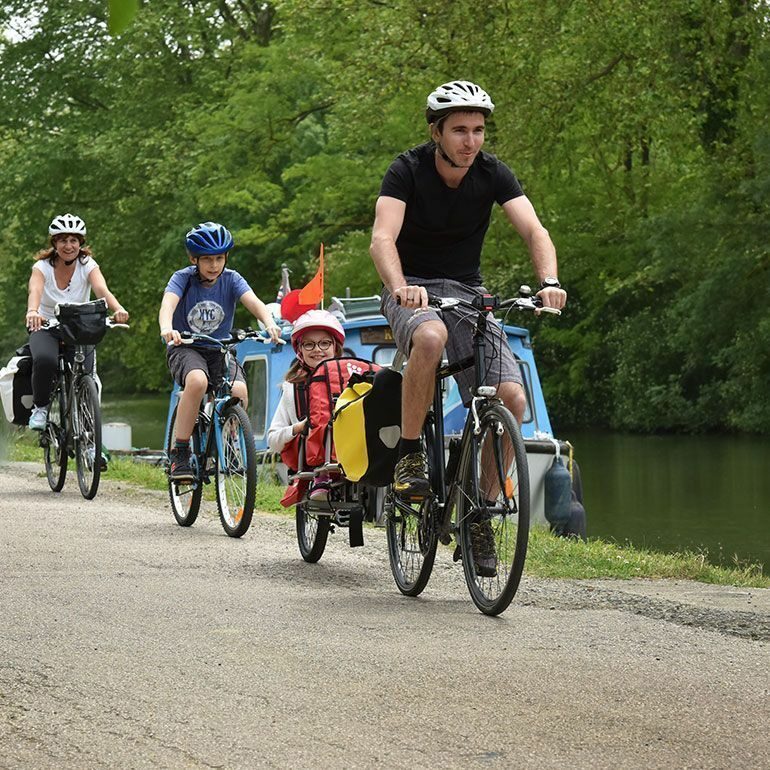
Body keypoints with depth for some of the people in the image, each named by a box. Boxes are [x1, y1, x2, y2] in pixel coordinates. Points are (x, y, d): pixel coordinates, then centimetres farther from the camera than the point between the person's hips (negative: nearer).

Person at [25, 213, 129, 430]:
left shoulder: (88, 265, -9)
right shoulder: (43, 266, -11)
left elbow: (102, 290, -28)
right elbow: (35, 291, -31)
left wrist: (118, 309, -50)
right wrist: (32, 312, -55)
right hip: (47, 328, -1)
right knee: (44, 360, -33)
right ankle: (40, 407, -7)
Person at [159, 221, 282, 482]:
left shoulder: (231, 279, -2)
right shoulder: (183, 278, -9)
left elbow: (254, 302, -19)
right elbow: (168, 303, -28)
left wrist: (269, 323, -41)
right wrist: (166, 329, -51)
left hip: (219, 351, 3)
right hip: (185, 348, -3)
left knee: (239, 392, -28)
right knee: (198, 380, -37)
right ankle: (179, 453, -25)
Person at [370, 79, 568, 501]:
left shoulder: (493, 173, -6)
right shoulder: (407, 170, -15)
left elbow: (534, 231, -17)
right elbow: (382, 238, -28)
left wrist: (549, 282, -37)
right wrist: (400, 287, -48)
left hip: (467, 290, 3)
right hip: (413, 290, -3)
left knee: (512, 398, -18)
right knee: (431, 336, -40)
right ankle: (409, 458, -25)